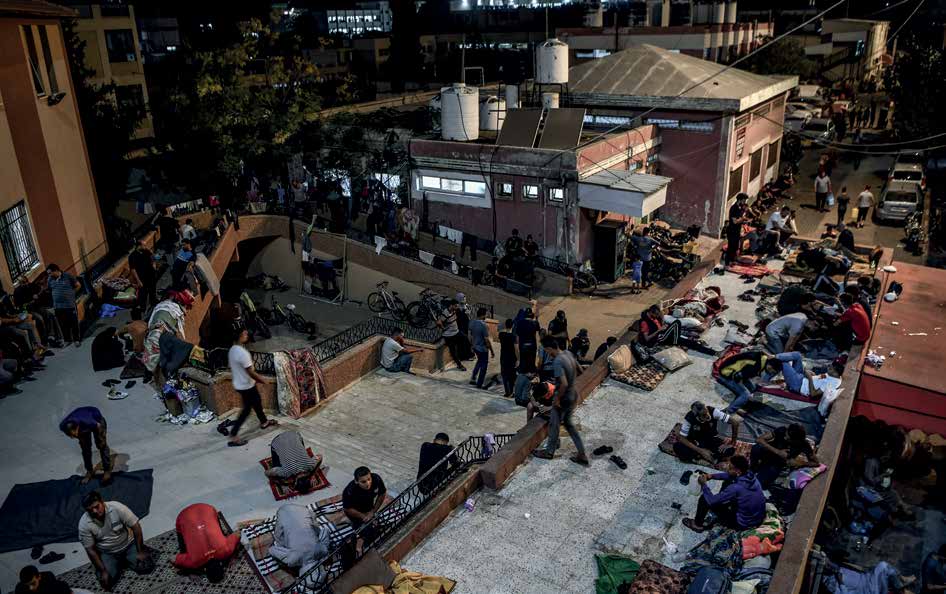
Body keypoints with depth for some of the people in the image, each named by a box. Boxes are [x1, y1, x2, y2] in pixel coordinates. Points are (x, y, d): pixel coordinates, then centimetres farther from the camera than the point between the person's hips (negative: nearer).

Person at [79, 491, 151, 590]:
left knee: (144, 567, -16)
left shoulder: (116, 507, -26)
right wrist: (103, 571, -16)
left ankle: (125, 559, 15)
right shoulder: (84, 524, -21)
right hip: (107, 553, 1)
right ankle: (119, 562, 15)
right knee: (106, 582, -17)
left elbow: (136, 527, -19)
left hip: (128, 545, -1)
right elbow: (91, 550, -13)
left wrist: (140, 551, -18)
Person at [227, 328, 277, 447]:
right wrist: (263, 379, -10)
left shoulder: (232, 350, 1)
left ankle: (264, 422, 45)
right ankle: (233, 438, 3)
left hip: (239, 383, 9)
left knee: (257, 402, 25)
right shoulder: (242, 352, -30)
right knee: (247, 410, 1)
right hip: (246, 386, -9)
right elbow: (250, 372, -26)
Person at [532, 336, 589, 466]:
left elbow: (564, 384, -33)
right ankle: (582, 455, 24)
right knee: (568, 424, 23)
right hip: (573, 396, 8)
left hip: (563, 399, -8)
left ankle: (549, 452, 34)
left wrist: (557, 398, -19)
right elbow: (578, 370, 12)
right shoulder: (568, 353, -2)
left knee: (554, 425, 13)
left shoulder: (558, 362, -29)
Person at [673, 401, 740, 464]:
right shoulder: (689, 418, -29)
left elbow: (735, 421, -25)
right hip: (695, 440, -1)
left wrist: (733, 443, -21)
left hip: (712, 439, 1)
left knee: (729, 450, -29)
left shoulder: (713, 411, -29)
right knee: (677, 447, -32)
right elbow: (682, 438, -25)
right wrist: (701, 451, -30)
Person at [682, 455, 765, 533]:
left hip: (744, 524, -7)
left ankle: (698, 524, 20)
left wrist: (704, 484, -10)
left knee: (705, 498, -4)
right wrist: (712, 476, 0)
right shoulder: (750, 474, -11)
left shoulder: (736, 488, -34)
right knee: (727, 484, 19)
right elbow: (729, 475, 11)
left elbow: (712, 501, -23)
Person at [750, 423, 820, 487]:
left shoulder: (804, 445, -21)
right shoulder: (782, 431, -23)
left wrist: (800, 463, -22)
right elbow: (759, 440, -26)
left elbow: (816, 462, -7)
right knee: (757, 448, -37)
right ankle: (753, 467, -8)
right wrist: (778, 452, -32)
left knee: (760, 484, -25)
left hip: (778, 464, 0)